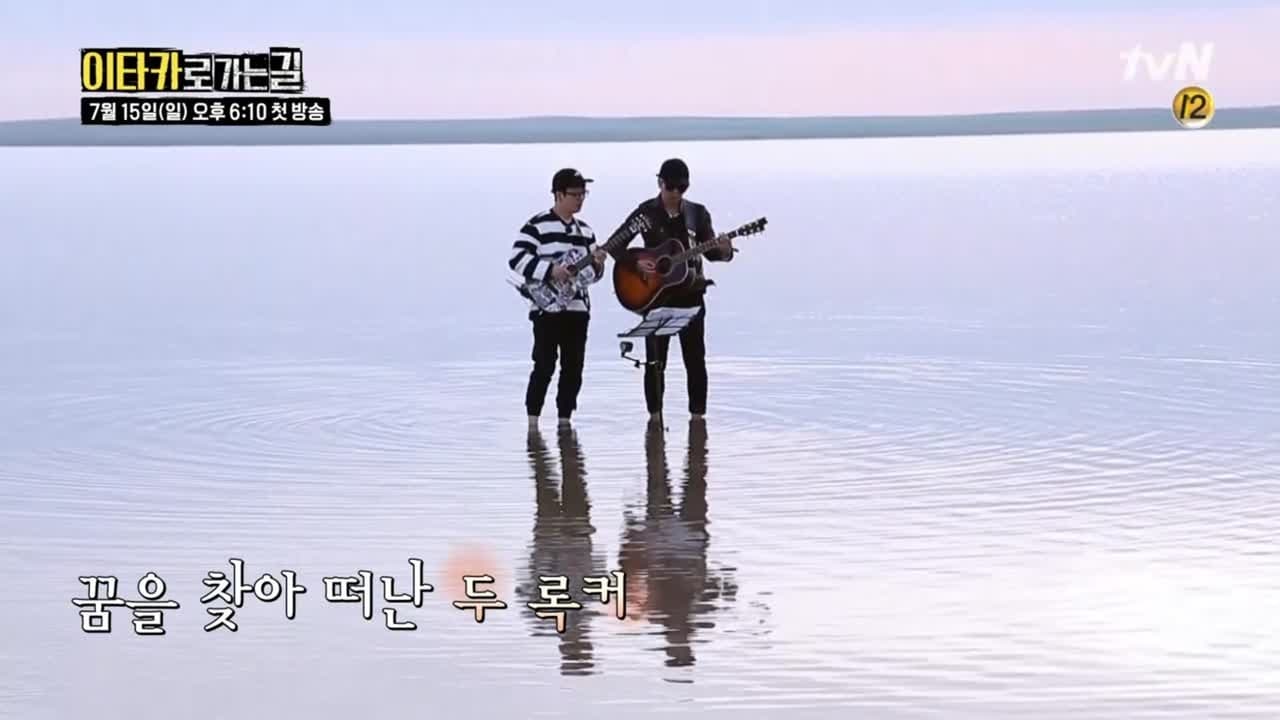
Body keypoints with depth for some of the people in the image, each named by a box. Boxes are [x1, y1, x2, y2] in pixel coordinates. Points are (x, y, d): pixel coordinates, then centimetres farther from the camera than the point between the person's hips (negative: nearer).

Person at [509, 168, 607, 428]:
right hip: (547, 308, -6)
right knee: (545, 365, -7)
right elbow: (516, 259, -14)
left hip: (577, 308, 6)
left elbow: (590, 273, 19)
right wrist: (550, 270, -21)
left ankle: (564, 419, 13)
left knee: (573, 367, 6)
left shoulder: (585, 230, 14)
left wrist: (597, 264, -4)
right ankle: (532, 422, 0)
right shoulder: (538, 225, -7)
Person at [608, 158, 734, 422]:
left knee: (695, 358, 1)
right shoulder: (646, 213, -2)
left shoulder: (697, 213, 5)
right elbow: (615, 245, -3)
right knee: (655, 359, 1)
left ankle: (698, 416, 7)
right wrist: (636, 263, -19)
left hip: (690, 293, 2)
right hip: (655, 294, -2)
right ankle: (655, 417, 9)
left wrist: (723, 251, -15)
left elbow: (709, 250, 8)